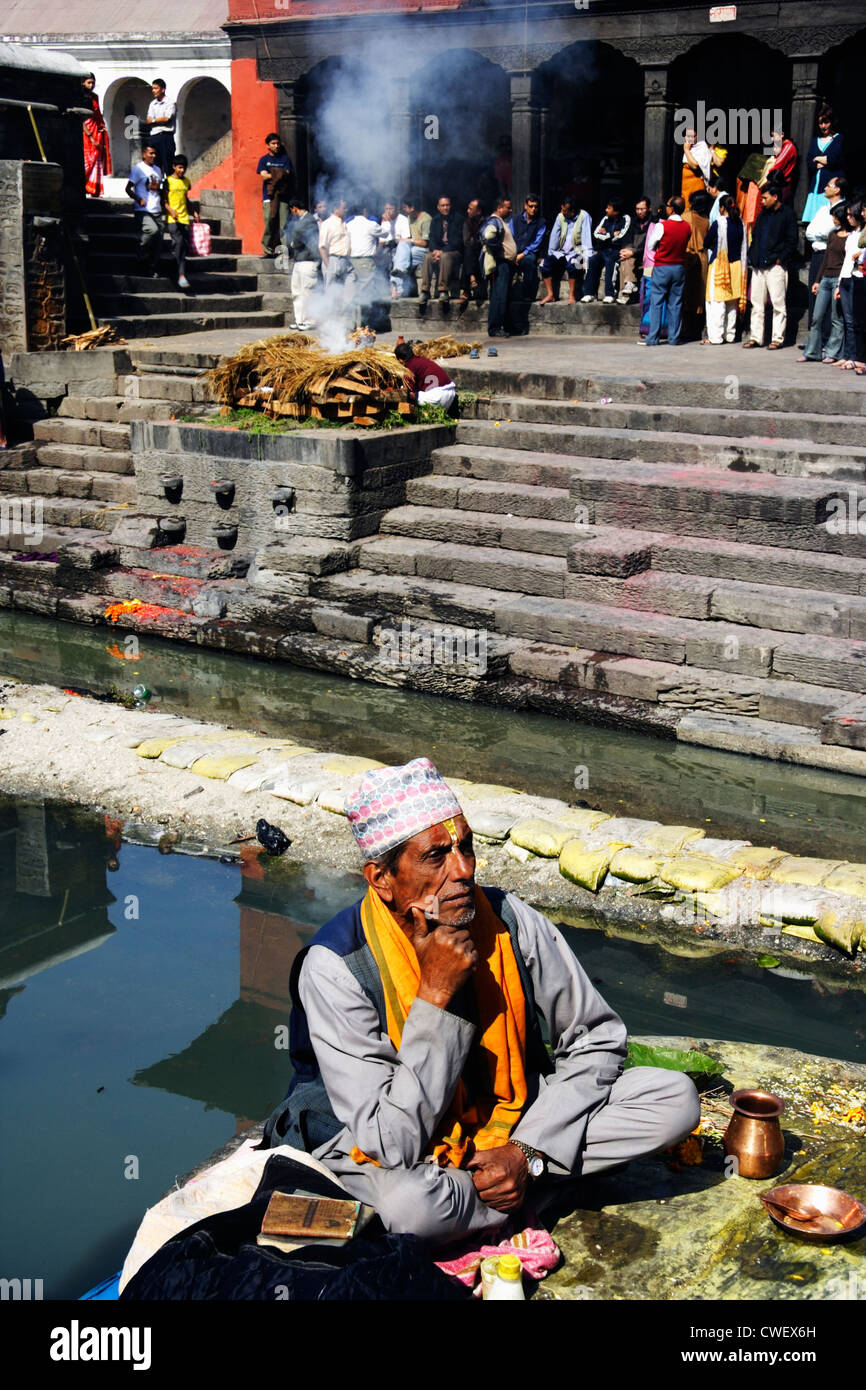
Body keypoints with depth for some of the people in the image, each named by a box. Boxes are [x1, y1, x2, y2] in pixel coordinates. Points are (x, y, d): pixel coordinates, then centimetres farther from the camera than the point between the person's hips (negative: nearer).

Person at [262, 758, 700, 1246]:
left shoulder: (511, 921, -15)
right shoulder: (334, 967, -26)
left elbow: (598, 1037, -4)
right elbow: (392, 1145, -31)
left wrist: (527, 1151, -17)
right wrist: (435, 994, -35)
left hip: (508, 1119, 4)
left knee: (676, 1099, -11)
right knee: (413, 1205, -40)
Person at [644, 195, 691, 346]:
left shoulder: (662, 226, -14)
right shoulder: (687, 227, 1)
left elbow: (650, 246, -4)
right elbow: (685, 245, 12)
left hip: (662, 267, -4)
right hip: (679, 268, 4)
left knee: (656, 303, 0)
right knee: (675, 304, 8)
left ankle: (653, 339, -3)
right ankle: (674, 338, 9)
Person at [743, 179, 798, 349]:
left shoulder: (787, 214, -2)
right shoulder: (763, 215, 19)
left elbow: (792, 241, -5)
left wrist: (780, 258, -12)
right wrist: (752, 256, 11)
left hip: (775, 266, -7)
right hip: (759, 266, 7)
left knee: (778, 303, -5)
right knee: (757, 303, 6)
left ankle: (777, 338, -3)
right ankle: (755, 337, 10)